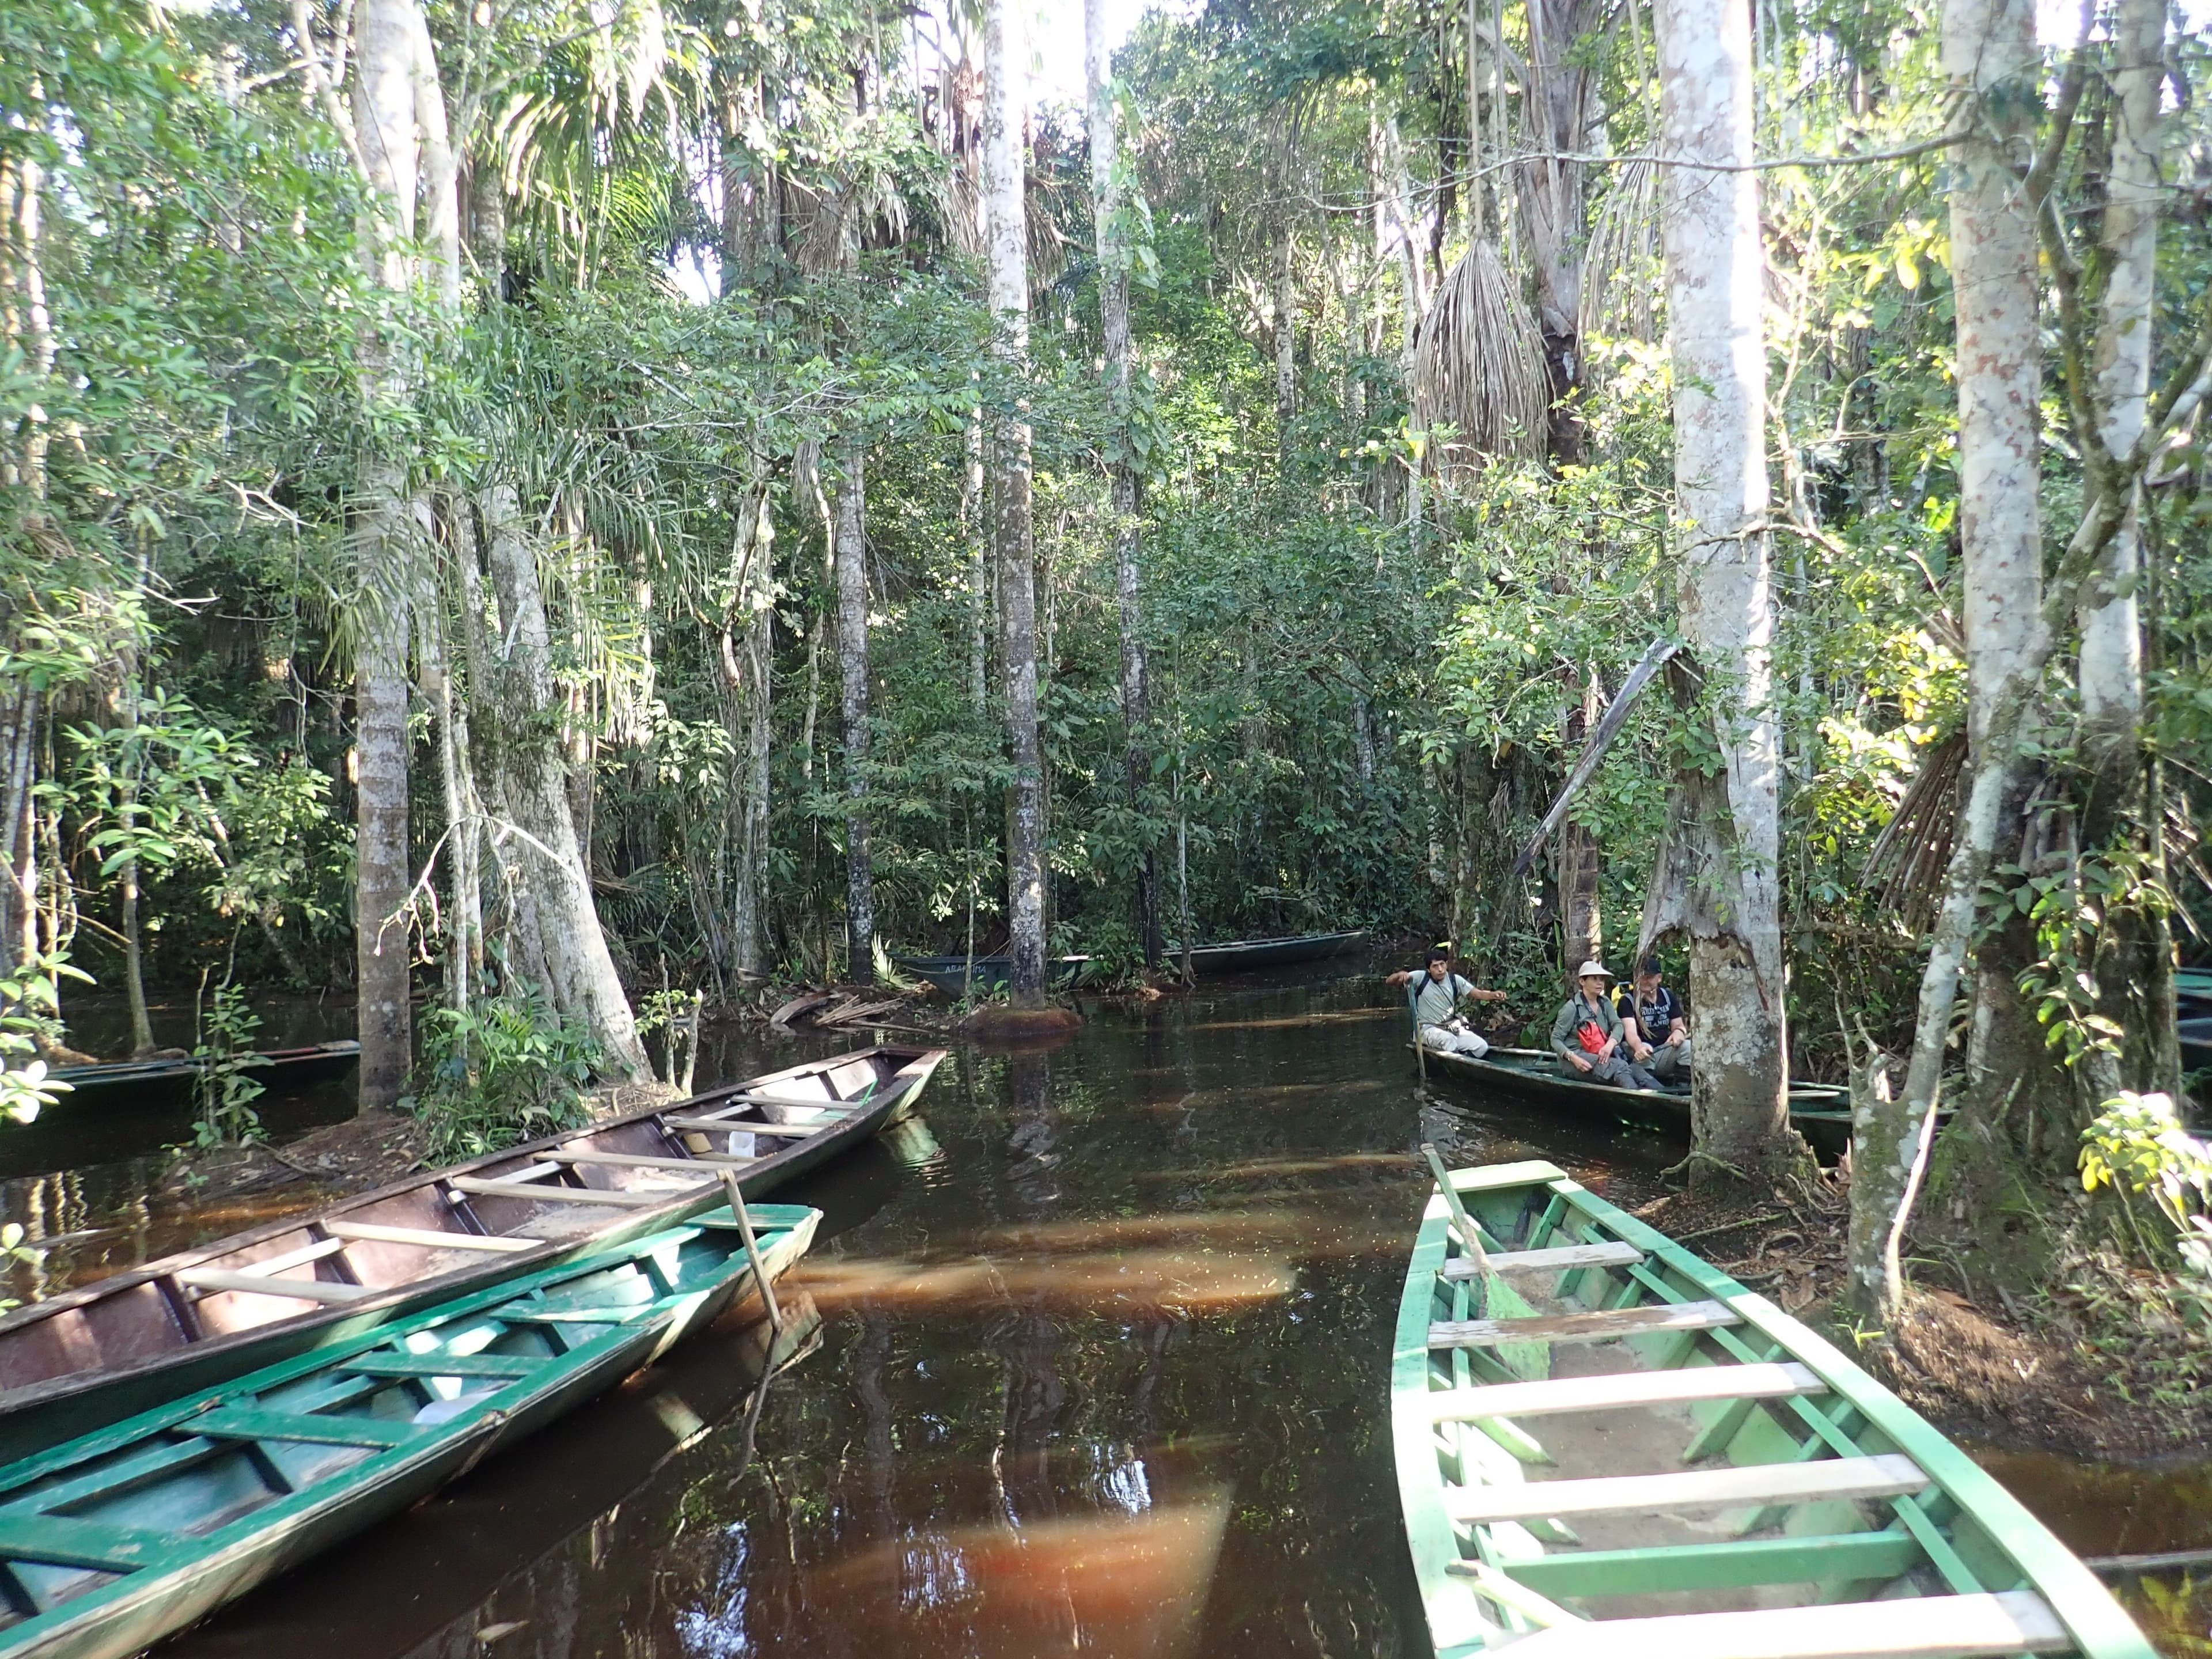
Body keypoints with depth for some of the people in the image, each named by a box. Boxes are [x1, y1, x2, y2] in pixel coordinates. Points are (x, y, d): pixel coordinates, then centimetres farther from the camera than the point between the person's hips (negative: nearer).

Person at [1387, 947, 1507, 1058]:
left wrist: (1493, 995, -24)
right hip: (1428, 1029, -4)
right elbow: (1390, 981, -12)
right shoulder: (1420, 977, -9)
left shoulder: (1455, 980, 2)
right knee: (1449, 1040, -38)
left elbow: (1478, 994, -1)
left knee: (1482, 1046, -15)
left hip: (1452, 1028, 5)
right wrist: (1400, 975, -36)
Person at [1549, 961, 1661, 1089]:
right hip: (1577, 1056, -6)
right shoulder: (1572, 1007, -5)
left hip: (1601, 1056, 6)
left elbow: (1618, 1025, -1)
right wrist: (1573, 1058, -23)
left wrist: (1611, 1044, -24)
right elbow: (1556, 1039, -5)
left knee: (1635, 1069, -24)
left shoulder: (1605, 1003, 14)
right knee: (1619, 1067, -34)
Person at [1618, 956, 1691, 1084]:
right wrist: (1639, 1047, -44)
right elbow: (1630, 1030, -20)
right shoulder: (1628, 1000, -5)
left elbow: (1678, 1025, 14)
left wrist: (1679, 1031, -14)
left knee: (1687, 1046, -22)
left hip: (1665, 1052, 4)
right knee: (1644, 1052, -35)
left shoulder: (1668, 996, 13)